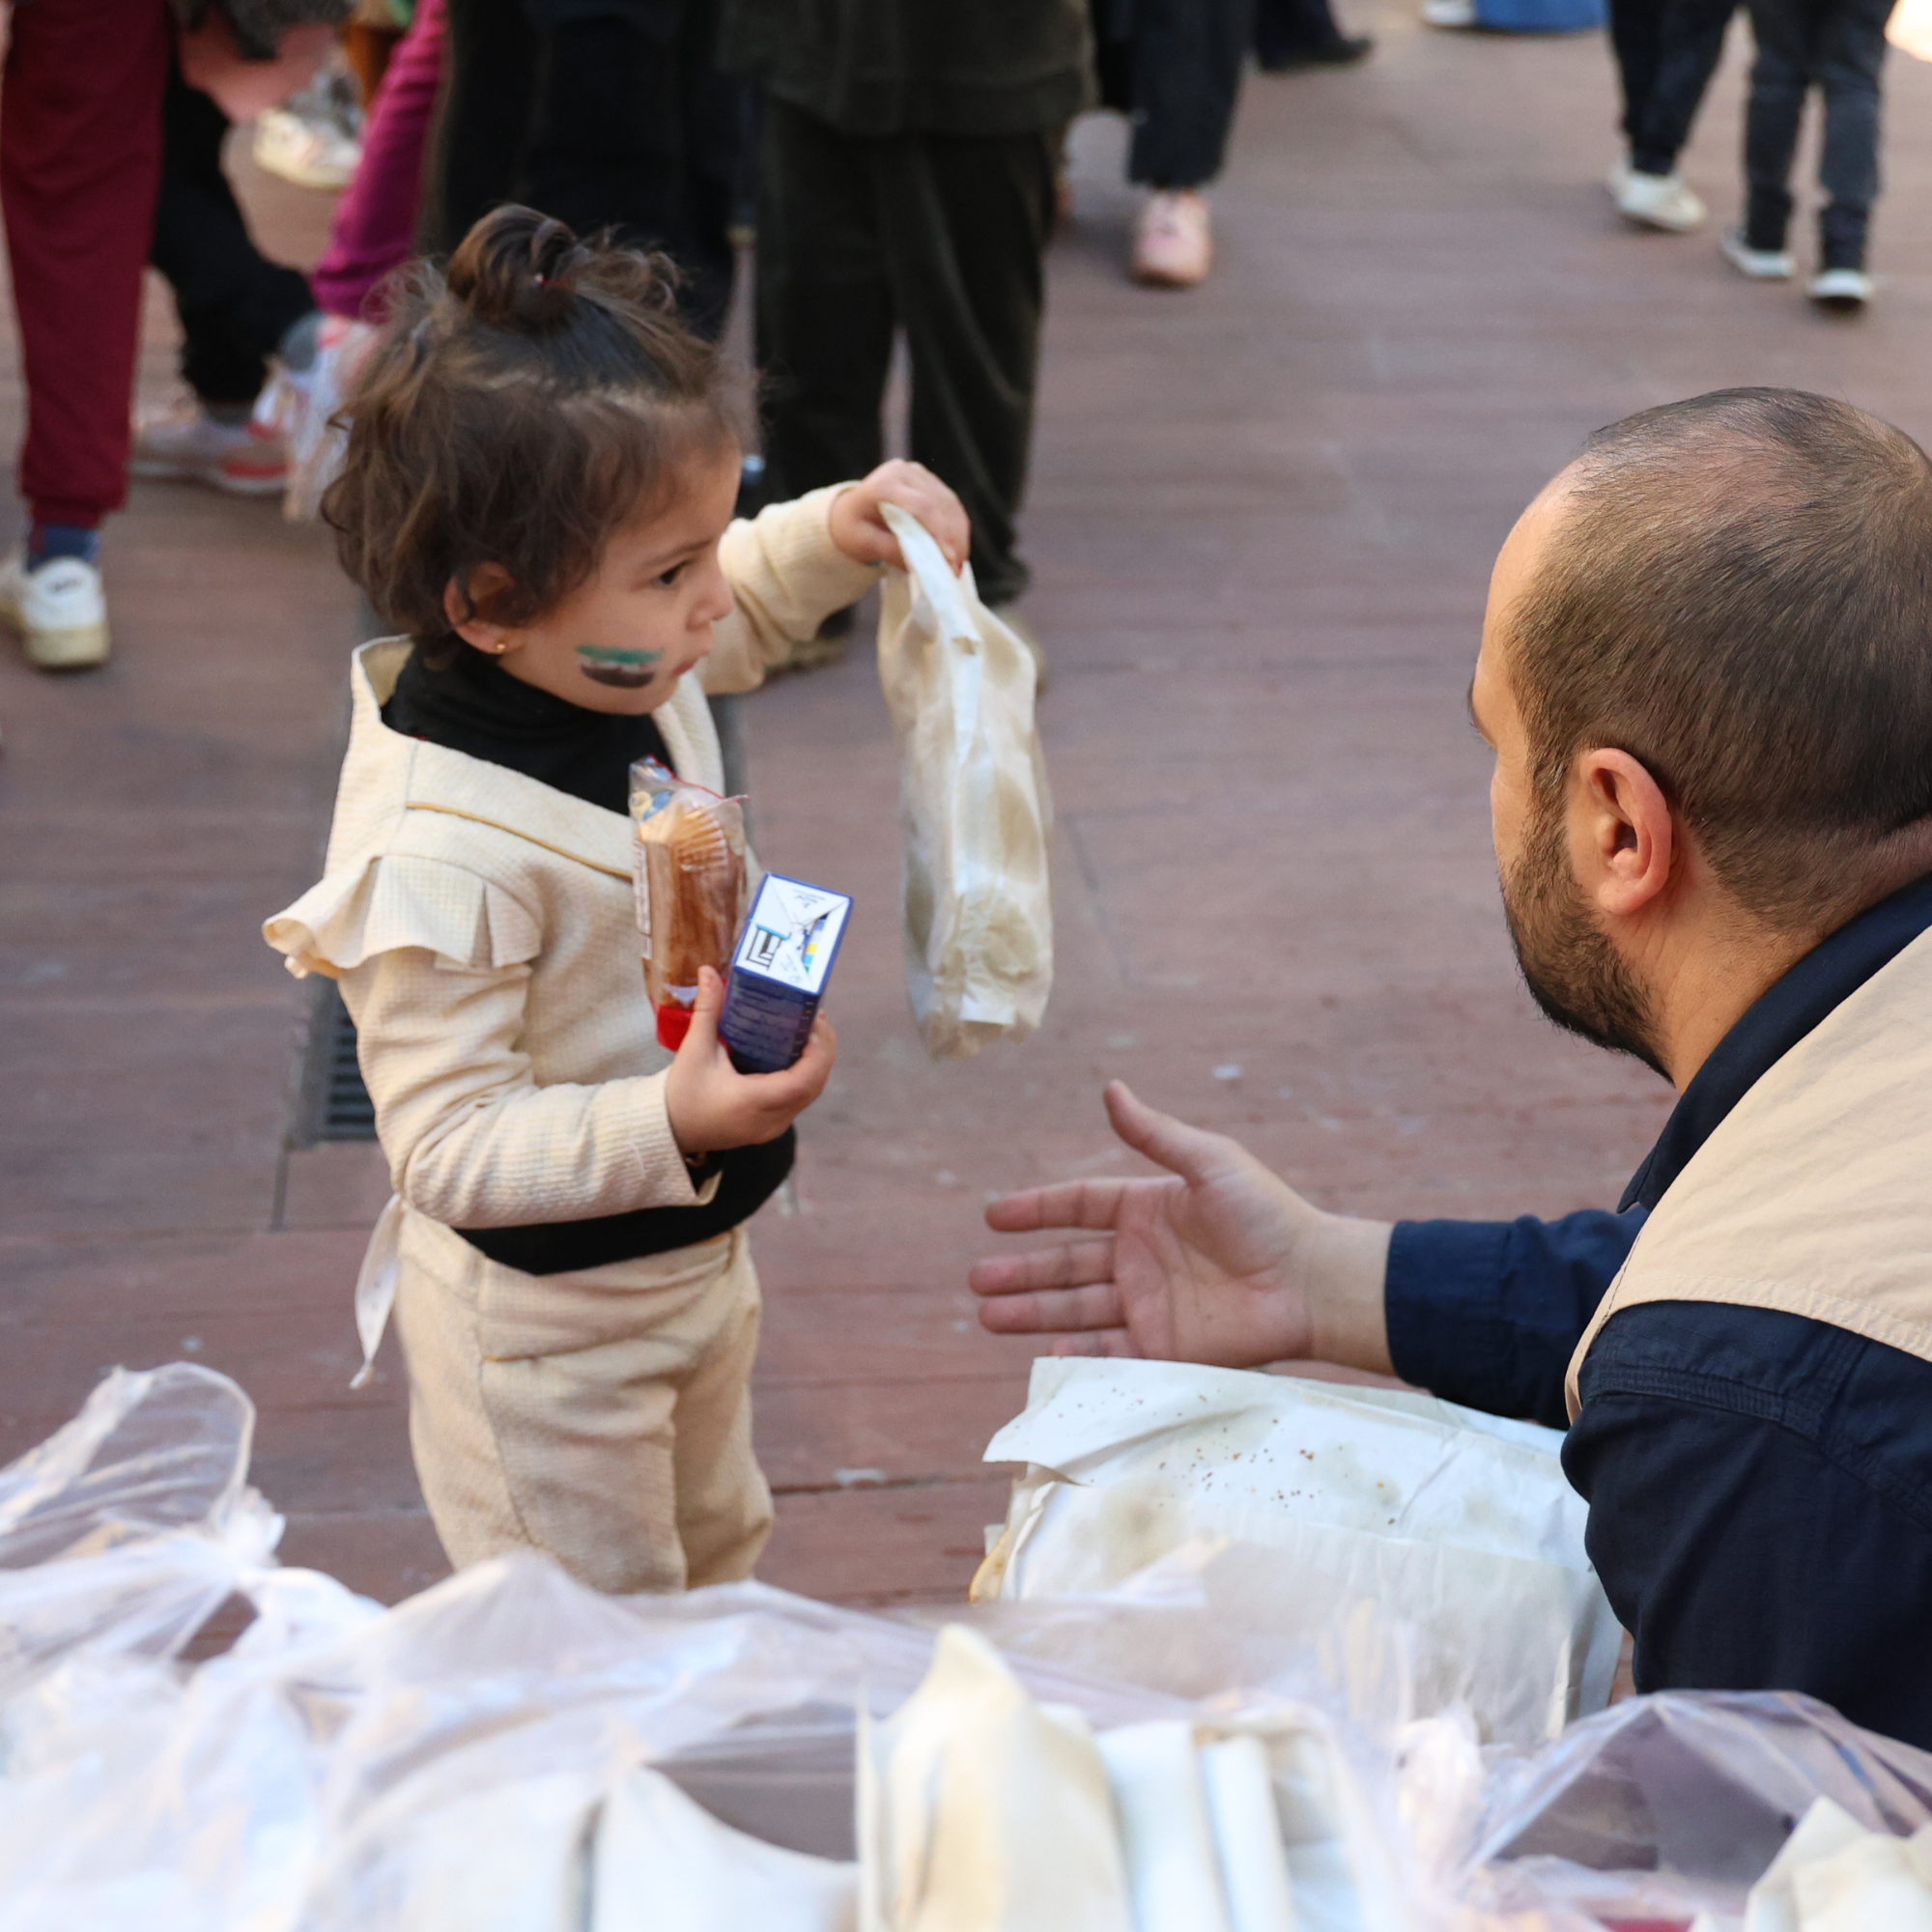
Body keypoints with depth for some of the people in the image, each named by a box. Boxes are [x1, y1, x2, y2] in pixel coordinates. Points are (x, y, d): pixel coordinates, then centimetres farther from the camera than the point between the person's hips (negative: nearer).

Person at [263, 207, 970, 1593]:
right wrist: (668, 1125, -44)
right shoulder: (438, 853, -36)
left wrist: (837, 533, -3)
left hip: (692, 1253, 9)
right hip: (542, 1319, -9)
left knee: (717, 1553, 31)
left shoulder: (622, 663, -10)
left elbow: (741, 610, 15)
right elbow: (447, 1151, -33)